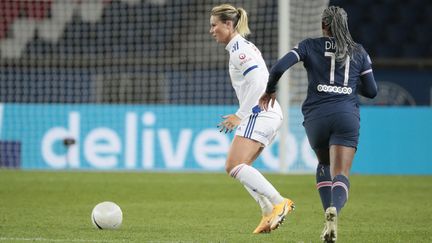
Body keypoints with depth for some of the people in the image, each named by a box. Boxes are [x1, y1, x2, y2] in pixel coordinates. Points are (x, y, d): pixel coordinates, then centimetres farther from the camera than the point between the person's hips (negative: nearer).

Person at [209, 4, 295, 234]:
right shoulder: (242, 46, 20)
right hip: (269, 114, 10)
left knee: (234, 166, -16)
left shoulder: (238, 49, -11)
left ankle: (278, 202, -22)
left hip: (260, 113, -10)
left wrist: (240, 115, -18)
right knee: (238, 167, 11)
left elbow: (258, 82, -22)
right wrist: (240, 116, 18)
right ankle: (269, 212, 4)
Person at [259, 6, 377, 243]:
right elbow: (371, 91, 15)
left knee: (324, 164, 26)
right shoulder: (359, 52, 13)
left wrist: (269, 90, 12)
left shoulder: (310, 46, 7)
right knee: (341, 174, -7)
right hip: (347, 116, 0)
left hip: (316, 116, 0)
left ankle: (328, 210, 7)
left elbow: (279, 67, -5)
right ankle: (334, 209, -39)